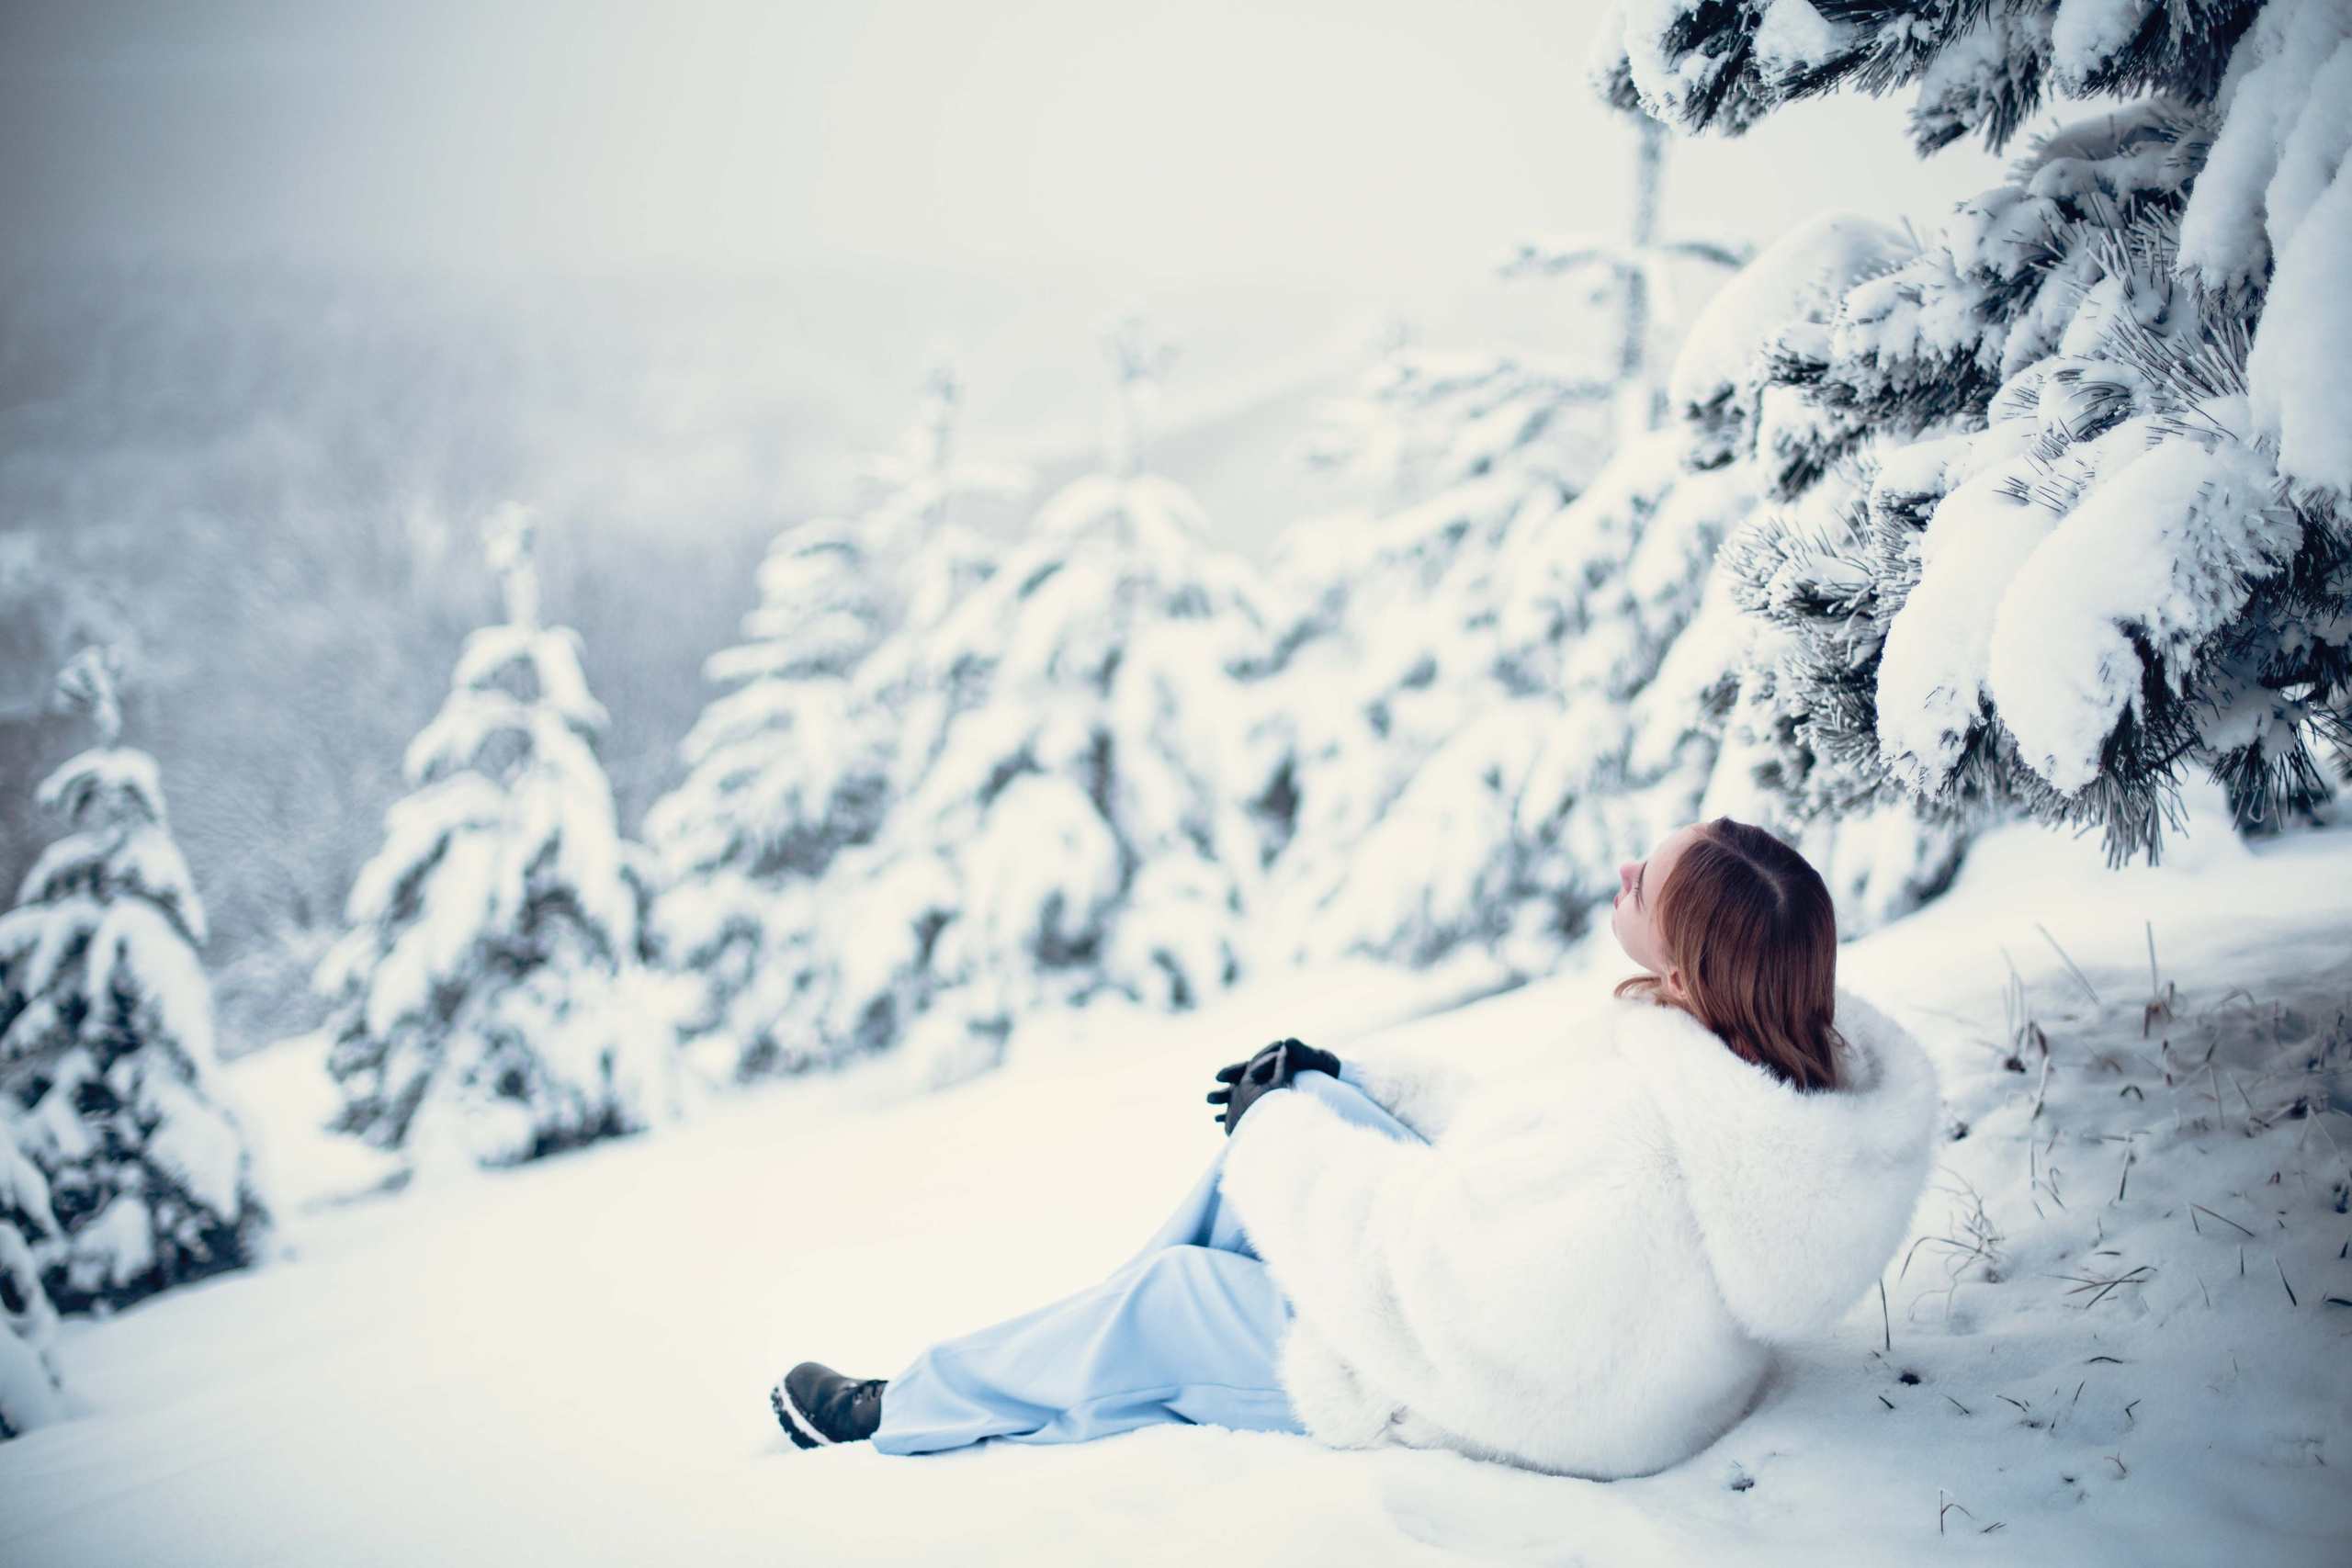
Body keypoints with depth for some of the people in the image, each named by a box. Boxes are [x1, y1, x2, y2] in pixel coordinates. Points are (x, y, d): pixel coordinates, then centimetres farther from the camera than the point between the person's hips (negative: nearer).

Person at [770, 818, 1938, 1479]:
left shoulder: (1638, 1125, -40)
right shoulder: (1823, 1049, -13)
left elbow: (1418, 1254, -27)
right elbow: (1533, 1121, 2)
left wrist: (1282, 1137, -10)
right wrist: (1342, 1088, 3)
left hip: (1527, 1402, -8)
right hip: (1638, 1335, 8)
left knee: (1170, 1299, 3)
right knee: (1306, 1097, 9)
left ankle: (906, 1412, 26)